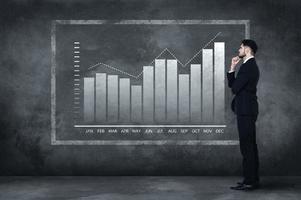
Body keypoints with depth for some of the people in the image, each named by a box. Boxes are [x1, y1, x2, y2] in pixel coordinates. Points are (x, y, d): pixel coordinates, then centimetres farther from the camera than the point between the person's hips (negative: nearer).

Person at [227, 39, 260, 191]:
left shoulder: (249, 66, -13)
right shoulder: (250, 66, 19)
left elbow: (235, 88, -17)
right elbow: (232, 85, 17)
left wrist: (235, 88, 5)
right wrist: (232, 67, 8)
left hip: (245, 110, -11)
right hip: (247, 110, 11)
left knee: (247, 146, -9)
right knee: (250, 145, 12)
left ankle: (249, 182, -7)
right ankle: (253, 179, 19)